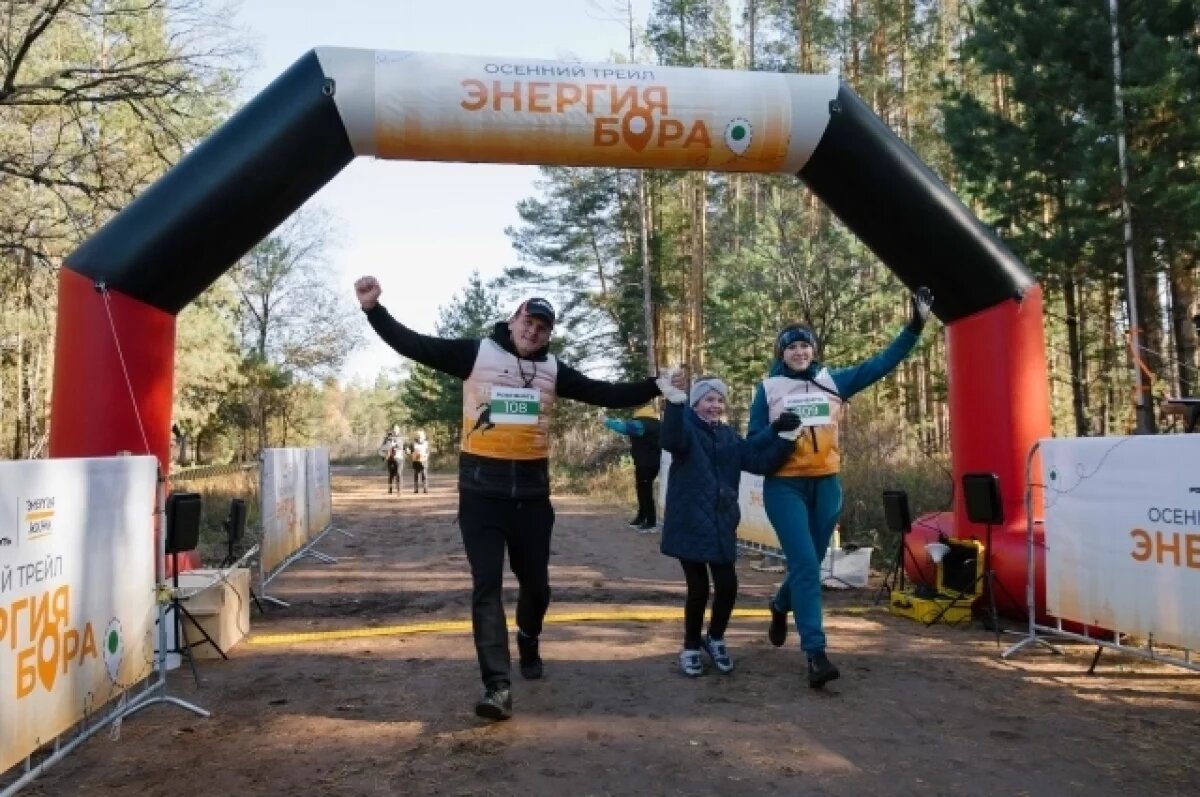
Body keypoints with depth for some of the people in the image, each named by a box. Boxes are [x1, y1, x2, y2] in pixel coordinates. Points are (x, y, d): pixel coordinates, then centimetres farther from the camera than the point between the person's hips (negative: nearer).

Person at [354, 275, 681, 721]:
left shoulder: (553, 369, 7)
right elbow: (413, 345, -7)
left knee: (535, 582, 15)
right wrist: (373, 309, -18)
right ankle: (498, 685, -1)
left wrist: (658, 386, -2)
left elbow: (608, 395, 6)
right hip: (482, 490, -3)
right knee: (486, 585, -6)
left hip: (532, 491, 3)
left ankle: (528, 642, 46)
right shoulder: (476, 354, -1)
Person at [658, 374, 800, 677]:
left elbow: (761, 462, 4)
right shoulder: (687, 426, -5)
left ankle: (715, 639, 27)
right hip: (689, 523, -4)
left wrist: (785, 436, -9)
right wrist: (674, 401, -43)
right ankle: (691, 647, 23)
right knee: (698, 588, -1)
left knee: (727, 585, 0)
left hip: (721, 524, 5)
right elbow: (670, 441, -29)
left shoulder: (729, 436, 12)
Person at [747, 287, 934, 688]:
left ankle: (780, 606, 46)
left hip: (826, 485, 4)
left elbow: (881, 363, 0)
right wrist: (778, 433, -19)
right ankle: (815, 654, -12)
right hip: (785, 486, -3)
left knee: (809, 563, 15)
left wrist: (915, 326, -5)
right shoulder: (768, 389, 0)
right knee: (805, 565, -13)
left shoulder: (834, 381, 6)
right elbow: (753, 441, 1)